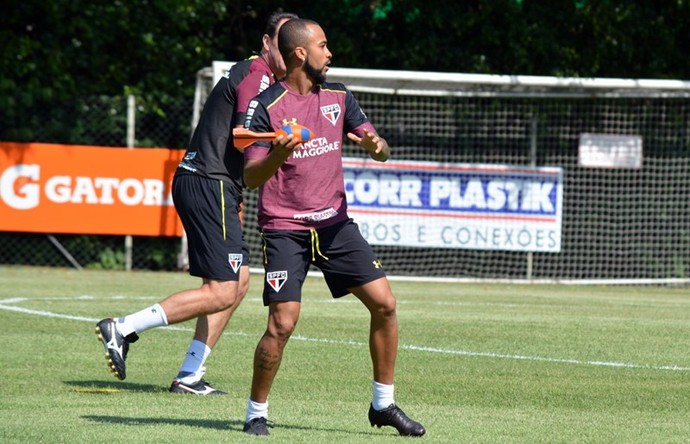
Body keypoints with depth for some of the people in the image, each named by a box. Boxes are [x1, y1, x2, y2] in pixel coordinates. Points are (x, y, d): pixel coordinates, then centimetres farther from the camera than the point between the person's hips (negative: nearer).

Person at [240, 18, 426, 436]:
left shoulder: (338, 96, 7)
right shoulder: (267, 106, -9)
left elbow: (382, 151, 9)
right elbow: (251, 177, -15)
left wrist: (376, 144, -15)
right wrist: (278, 156, -35)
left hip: (335, 223, 5)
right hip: (284, 228, -5)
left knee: (384, 303, -2)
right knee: (282, 323, -15)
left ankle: (383, 404, 12)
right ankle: (256, 413, 3)